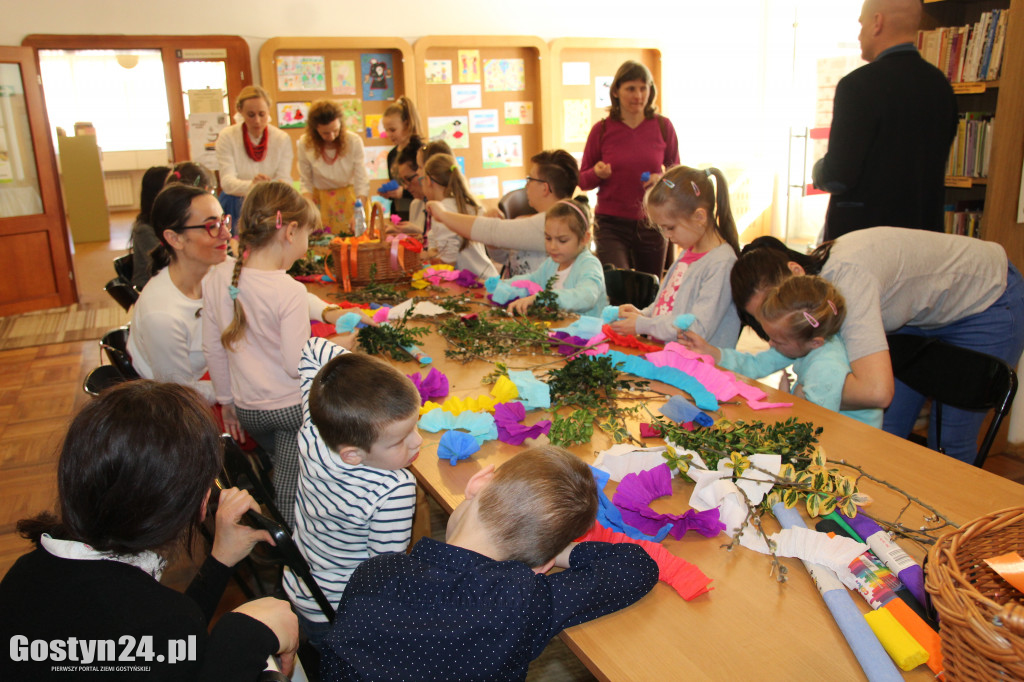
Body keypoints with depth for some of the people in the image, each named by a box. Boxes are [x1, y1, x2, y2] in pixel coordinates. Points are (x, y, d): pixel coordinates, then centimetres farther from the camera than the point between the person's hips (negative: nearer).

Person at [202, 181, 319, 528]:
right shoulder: (289, 291, -22)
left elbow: (212, 349, 5)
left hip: (247, 409, 7)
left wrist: (227, 400, 17)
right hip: (291, 406, -6)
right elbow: (297, 366, -22)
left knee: (280, 466, 26)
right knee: (290, 491, 4)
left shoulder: (218, 277, -4)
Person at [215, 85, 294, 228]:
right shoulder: (227, 137, -4)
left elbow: (285, 179, -6)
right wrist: (251, 185, -35)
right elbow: (227, 182, -14)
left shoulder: (282, 139, 0)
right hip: (235, 204, -1)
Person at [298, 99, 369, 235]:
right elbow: (306, 184, -4)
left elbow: (362, 183, -14)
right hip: (319, 201, 0)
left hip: (348, 200, 0)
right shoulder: (305, 144, -10)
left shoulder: (354, 141, -14)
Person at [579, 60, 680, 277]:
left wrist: (663, 179, -9)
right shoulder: (602, 129, 0)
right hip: (611, 224, -2)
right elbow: (583, 181, 7)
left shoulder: (663, 127, 3)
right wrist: (597, 173, -15)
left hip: (651, 224, 2)